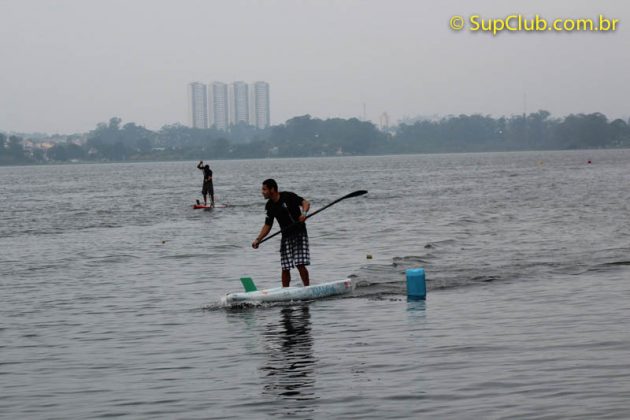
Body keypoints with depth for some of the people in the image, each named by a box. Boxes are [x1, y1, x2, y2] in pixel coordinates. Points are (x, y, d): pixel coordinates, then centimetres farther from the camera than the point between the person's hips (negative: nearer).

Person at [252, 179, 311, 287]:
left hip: (299, 233, -5)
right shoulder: (269, 206, 7)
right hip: (286, 237, 5)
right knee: (285, 268, 2)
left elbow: (305, 203, -14)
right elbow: (267, 225, 11)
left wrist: (304, 213, -35)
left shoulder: (288, 196, -9)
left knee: (300, 264, -14)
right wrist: (258, 240, 1)